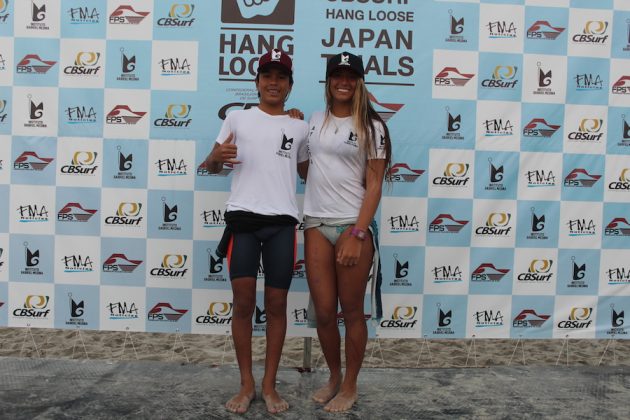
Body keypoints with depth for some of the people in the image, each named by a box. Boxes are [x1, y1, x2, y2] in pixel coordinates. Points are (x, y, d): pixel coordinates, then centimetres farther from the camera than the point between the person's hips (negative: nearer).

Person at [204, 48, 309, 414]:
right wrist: (216, 157, -12)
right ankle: (247, 384, 15)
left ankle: (269, 385, 17)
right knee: (243, 302, -1)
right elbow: (212, 167, 12)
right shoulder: (237, 118, 10)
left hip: (282, 222, 1)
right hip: (243, 218, -1)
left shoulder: (300, 128, 14)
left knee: (277, 304, 5)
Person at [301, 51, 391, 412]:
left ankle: (350, 386, 22)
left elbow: (374, 185, -6)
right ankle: (334, 377, 29)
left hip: (354, 225, -4)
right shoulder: (316, 120, 12)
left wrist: (357, 234, -13)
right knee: (324, 311, 7)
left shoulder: (371, 126, -1)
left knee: (352, 311, 5)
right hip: (317, 224, 4)